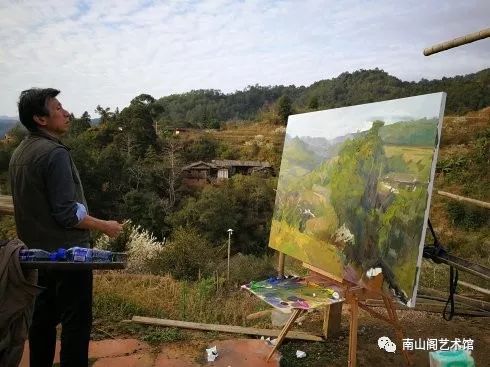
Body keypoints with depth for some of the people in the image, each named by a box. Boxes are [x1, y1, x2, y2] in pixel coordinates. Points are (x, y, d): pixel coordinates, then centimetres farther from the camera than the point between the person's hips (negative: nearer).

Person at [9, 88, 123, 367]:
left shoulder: (19, 153, 7)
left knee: (42, 317, 19)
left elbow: (34, 205, 15)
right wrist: (104, 226, -10)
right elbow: (67, 213, -23)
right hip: (67, 252, -9)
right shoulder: (54, 153, -20)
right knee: (76, 321, 2)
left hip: (38, 252, 9)